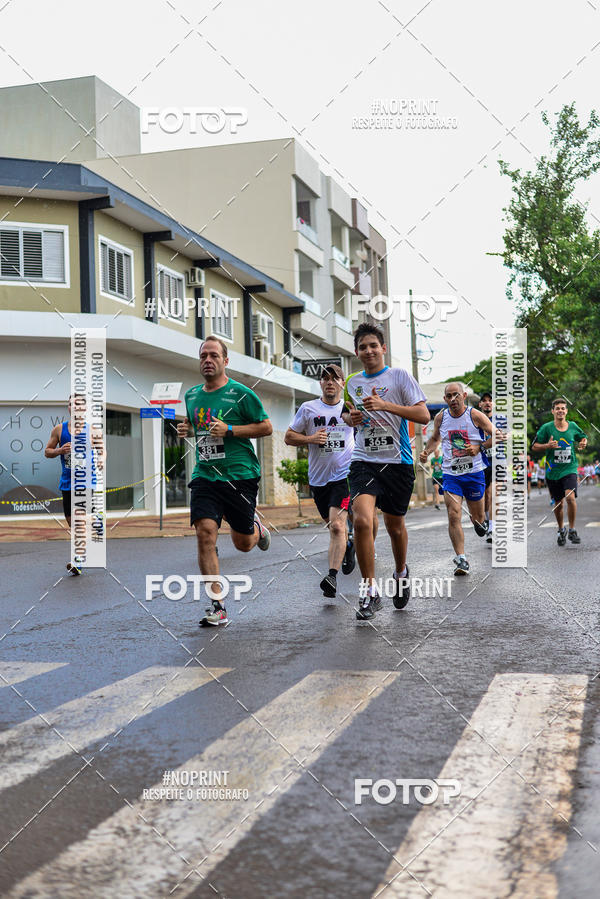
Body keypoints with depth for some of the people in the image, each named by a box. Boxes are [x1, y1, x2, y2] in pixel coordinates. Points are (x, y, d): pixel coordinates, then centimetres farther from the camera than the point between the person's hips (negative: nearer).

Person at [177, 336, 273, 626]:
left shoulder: (240, 393, -6)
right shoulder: (191, 395, 10)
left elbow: (266, 427, -4)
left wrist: (229, 430, -15)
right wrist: (185, 429, 5)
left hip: (240, 476, -3)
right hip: (204, 475, 3)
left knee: (243, 544, 5)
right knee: (205, 532, -15)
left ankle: (256, 528, 45)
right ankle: (218, 607, -10)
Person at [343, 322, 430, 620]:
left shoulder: (399, 376, -1)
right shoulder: (352, 383, 12)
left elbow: (424, 415, -8)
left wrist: (385, 405, -18)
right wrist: (351, 418, 5)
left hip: (398, 461, -1)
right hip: (364, 462, 2)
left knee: (395, 526, 11)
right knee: (361, 520, -20)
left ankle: (401, 572, 42)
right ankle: (369, 591, -9)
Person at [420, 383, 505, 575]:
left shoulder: (475, 415, -7)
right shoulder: (440, 417, 3)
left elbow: (497, 436, -2)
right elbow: (435, 438, 23)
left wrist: (479, 447, -16)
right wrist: (426, 452, 4)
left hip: (474, 472, -1)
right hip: (451, 474, 1)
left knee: (478, 517, 10)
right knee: (454, 516, -14)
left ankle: (478, 520, 49)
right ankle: (461, 559, -10)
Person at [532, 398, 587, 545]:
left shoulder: (573, 427, 3)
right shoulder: (546, 428, -4)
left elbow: (582, 438, 22)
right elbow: (534, 447, -1)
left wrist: (583, 443, 0)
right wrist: (548, 446, -18)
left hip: (570, 469, 0)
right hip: (553, 471, 0)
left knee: (570, 497, -21)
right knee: (558, 502, 10)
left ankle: (572, 530, -4)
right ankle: (561, 530, 34)